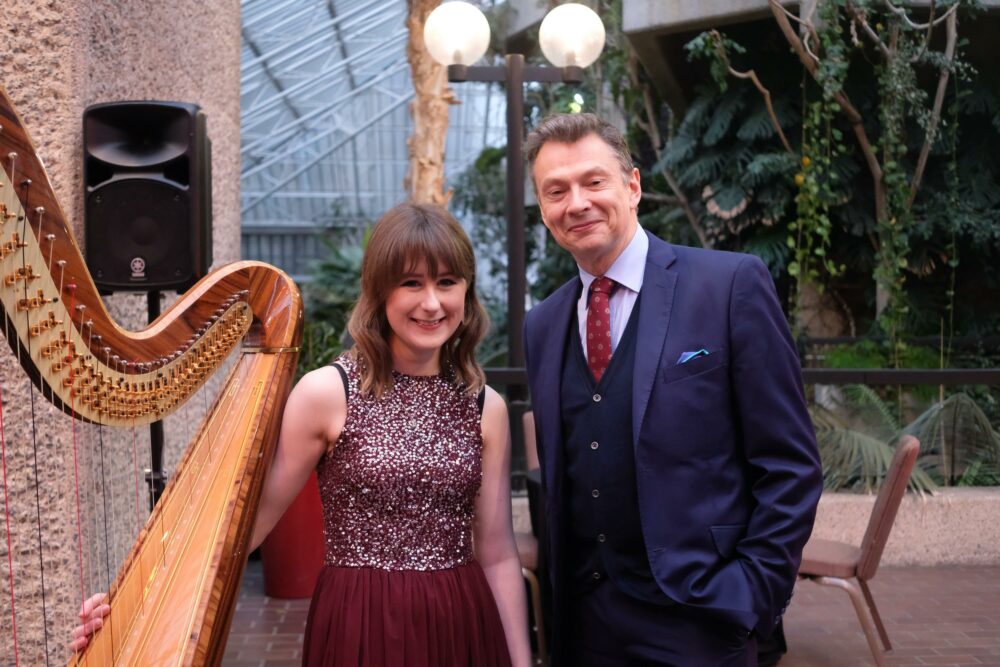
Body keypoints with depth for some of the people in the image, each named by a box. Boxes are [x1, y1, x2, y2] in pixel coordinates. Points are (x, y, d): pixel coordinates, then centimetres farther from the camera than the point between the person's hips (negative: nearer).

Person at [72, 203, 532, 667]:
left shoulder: (486, 408, 0)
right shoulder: (326, 393, -9)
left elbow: (497, 555, 3)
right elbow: (249, 517, -5)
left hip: (462, 628, 3)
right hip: (359, 628, -2)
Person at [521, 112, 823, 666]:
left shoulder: (731, 284, -8)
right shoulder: (541, 326, 7)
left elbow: (789, 465, -8)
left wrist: (750, 597, -13)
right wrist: (557, 590, 6)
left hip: (694, 620, -4)